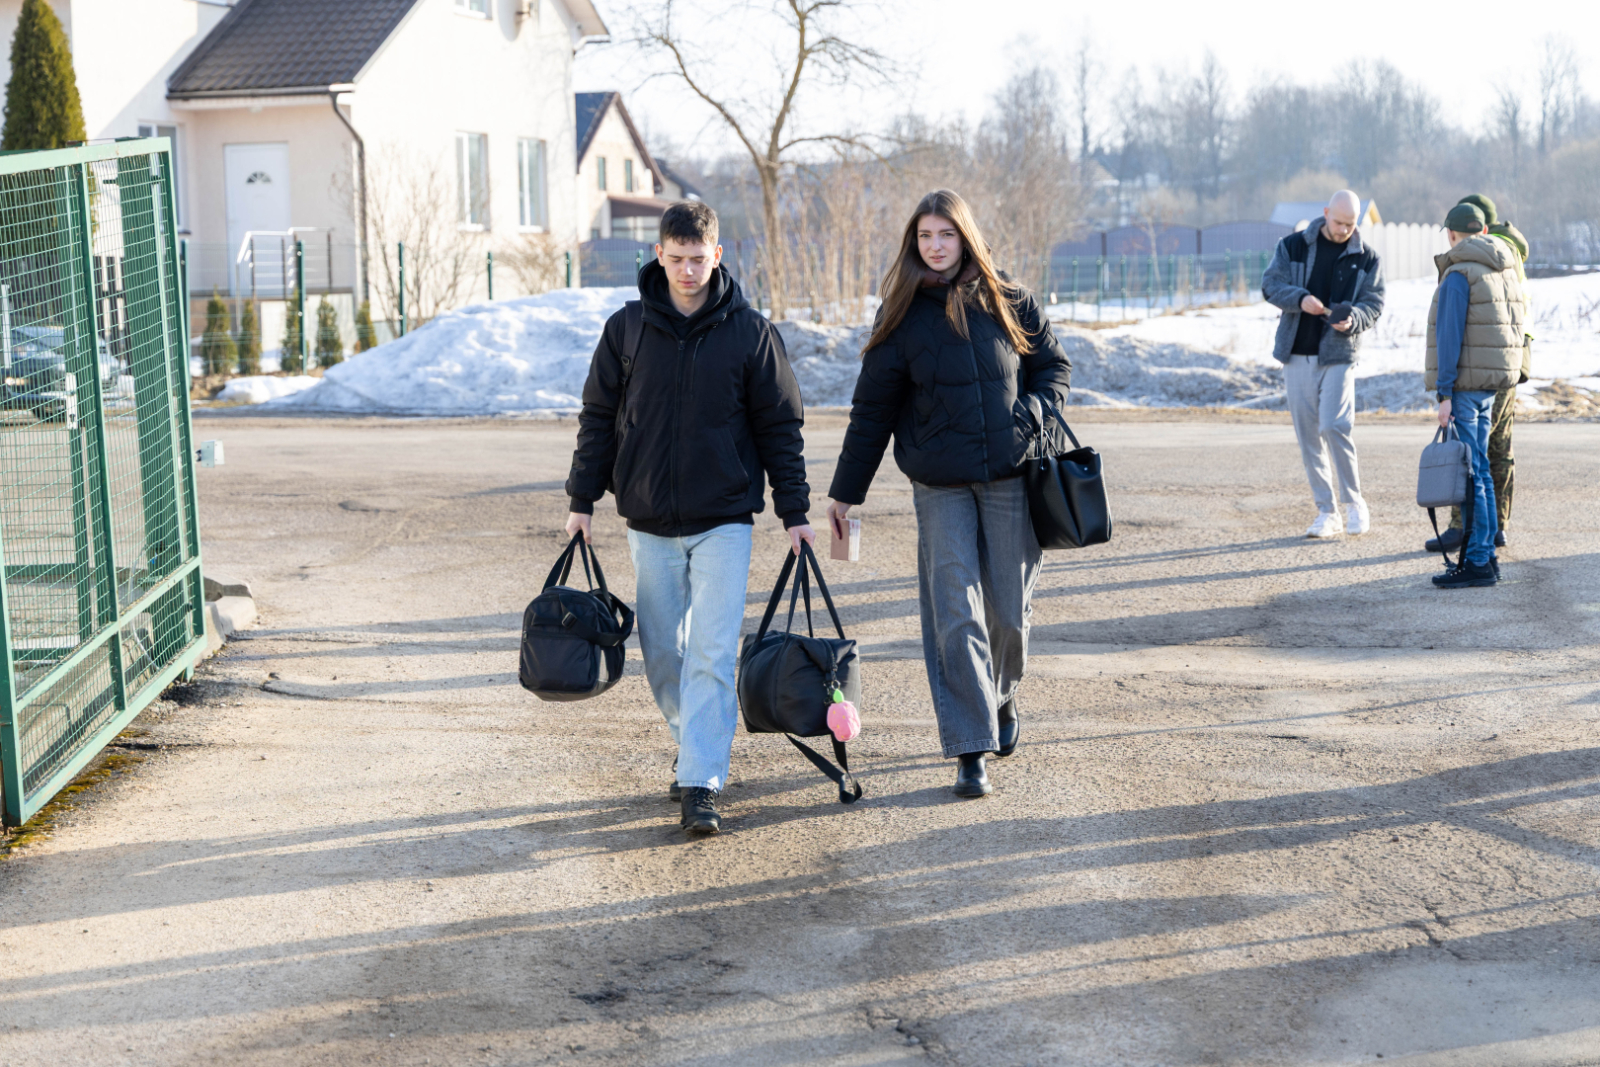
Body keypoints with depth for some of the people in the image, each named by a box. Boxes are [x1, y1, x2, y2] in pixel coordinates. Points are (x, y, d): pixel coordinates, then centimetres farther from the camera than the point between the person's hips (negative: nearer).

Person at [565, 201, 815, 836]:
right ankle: (696, 745, 30)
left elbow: (779, 425, 2)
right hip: (649, 521, 3)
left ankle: (703, 784, -10)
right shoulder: (627, 329, 2)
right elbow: (598, 418, 9)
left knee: (712, 654, -10)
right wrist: (582, 498, 4)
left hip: (723, 520, -3)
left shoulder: (750, 332, -3)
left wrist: (794, 511, 0)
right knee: (662, 653, 9)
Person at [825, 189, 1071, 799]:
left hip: (1010, 477, 1)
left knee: (1009, 610, 5)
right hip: (940, 486, -1)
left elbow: (1054, 365, 15)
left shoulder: (1008, 303, 4)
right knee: (955, 617, -7)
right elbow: (872, 410, 6)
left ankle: (1001, 699, 35)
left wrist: (1033, 413, -6)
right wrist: (846, 492, 7)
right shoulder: (902, 318, 3)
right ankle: (971, 749, -4)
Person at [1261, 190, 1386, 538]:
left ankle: (1355, 503, 0)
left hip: (1338, 354, -2)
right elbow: (1270, 284, 0)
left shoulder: (1367, 260, 4)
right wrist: (1300, 299, -19)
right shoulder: (1293, 247, 4)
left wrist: (1352, 319, -22)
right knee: (1308, 434, 4)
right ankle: (1326, 511, 12)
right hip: (1297, 354, 2)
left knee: (1334, 426, -16)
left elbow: (1373, 305, 1)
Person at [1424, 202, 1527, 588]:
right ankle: (1485, 555, 18)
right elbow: (1518, 318, 20)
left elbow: (1449, 336, -18)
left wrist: (1444, 393, -18)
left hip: (1463, 382, -8)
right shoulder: (1506, 269, 12)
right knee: (1478, 468, 14)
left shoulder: (1458, 274, -14)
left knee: (1467, 472, -6)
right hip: (1491, 382, 8)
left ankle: (1477, 561, -5)